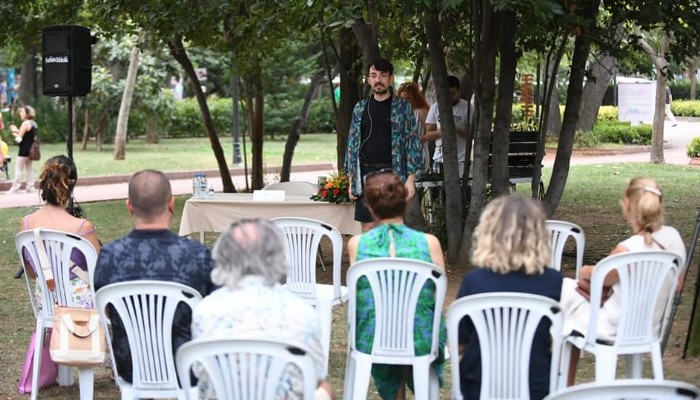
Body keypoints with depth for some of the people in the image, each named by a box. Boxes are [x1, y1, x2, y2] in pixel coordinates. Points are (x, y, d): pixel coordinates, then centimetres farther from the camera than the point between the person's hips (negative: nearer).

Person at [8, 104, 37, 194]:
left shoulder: (25, 123, -16)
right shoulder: (33, 123, 12)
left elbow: (19, 138, -16)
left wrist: (15, 132, 2)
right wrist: (17, 131, 9)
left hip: (24, 151, -9)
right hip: (31, 150, 9)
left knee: (18, 169, -4)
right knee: (29, 168, 10)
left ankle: (15, 188, -4)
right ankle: (30, 187, 10)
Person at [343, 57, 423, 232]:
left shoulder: (403, 107, 3)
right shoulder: (360, 108, 10)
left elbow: (412, 142, 0)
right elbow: (352, 143, 12)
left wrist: (411, 178, -7)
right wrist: (351, 181, 7)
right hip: (366, 174, 2)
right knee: (368, 228, 1)